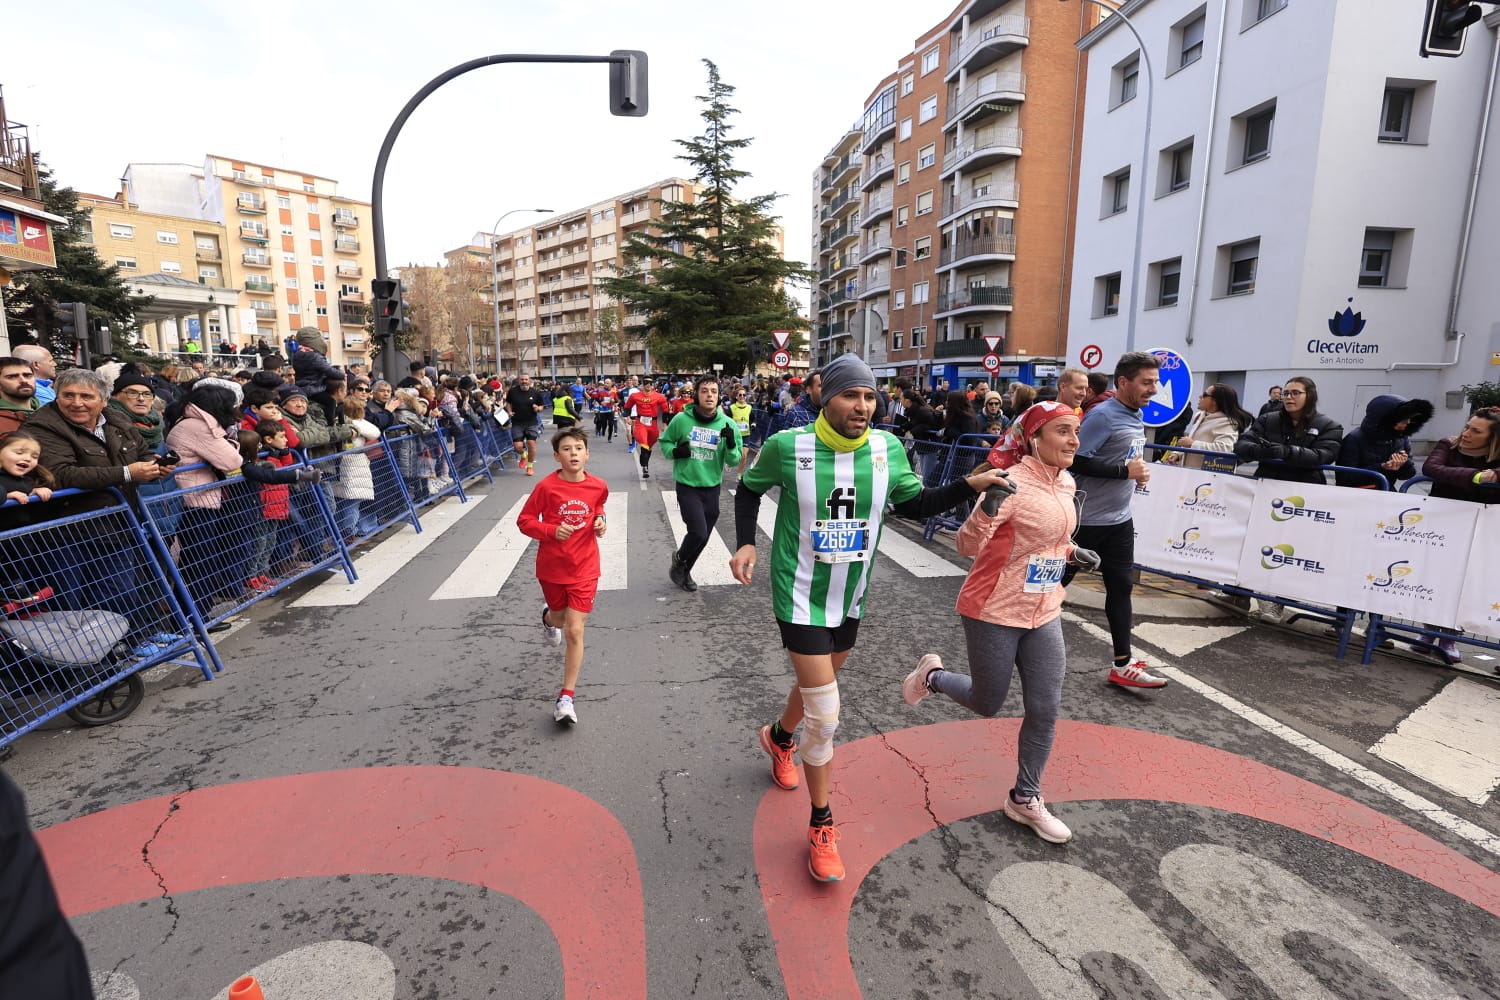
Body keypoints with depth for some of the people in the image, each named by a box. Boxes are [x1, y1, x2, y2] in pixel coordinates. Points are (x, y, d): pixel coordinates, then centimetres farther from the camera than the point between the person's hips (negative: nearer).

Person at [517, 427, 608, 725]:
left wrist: (600, 520, -5)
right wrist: (552, 530, -23)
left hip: (584, 568, 0)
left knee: (574, 631, -6)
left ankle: (566, 697, 4)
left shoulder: (598, 486, -7)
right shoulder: (546, 486, -14)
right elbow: (524, 520, -7)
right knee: (560, 617, 23)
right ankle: (549, 617, 64)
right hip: (551, 567, 0)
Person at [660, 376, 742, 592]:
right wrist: (675, 452, -15)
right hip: (687, 486, -3)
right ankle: (679, 559, 19)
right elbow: (664, 441, 6)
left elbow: (734, 461, -3)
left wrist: (731, 444, -23)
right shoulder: (682, 419, -10)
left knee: (703, 537, 13)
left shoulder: (727, 424, -5)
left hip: (712, 488, 3)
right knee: (698, 532, -14)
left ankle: (684, 570, 40)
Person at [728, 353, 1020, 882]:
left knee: (818, 684, 26)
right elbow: (749, 488, 1)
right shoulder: (787, 446, -18)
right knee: (824, 714, -7)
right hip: (801, 597, -5)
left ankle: (779, 736, 59)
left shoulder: (887, 448, -8)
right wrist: (745, 542, -11)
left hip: (850, 597, 5)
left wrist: (969, 486, -8)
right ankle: (821, 827, 15)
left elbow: (913, 503, 6)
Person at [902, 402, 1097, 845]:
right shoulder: (1014, 484, -21)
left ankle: (1025, 799, 28)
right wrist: (989, 507, -42)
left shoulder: (1066, 484, 4)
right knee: (987, 704, 9)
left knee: (1045, 711, 8)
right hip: (994, 613, -7)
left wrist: (1072, 552, 6)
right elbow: (968, 546, -24)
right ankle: (932, 675, 38)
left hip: (1044, 614, 7)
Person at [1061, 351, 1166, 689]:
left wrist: (1138, 469, 6)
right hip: (1086, 520, -9)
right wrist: (1125, 470, -21)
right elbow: (1076, 461, -25)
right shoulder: (1103, 415, -17)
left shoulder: (1136, 416, 12)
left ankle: (1122, 666, 15)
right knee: (1055, 582, 5)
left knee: (1121, 587, 8)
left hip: (1119, 520, 9)